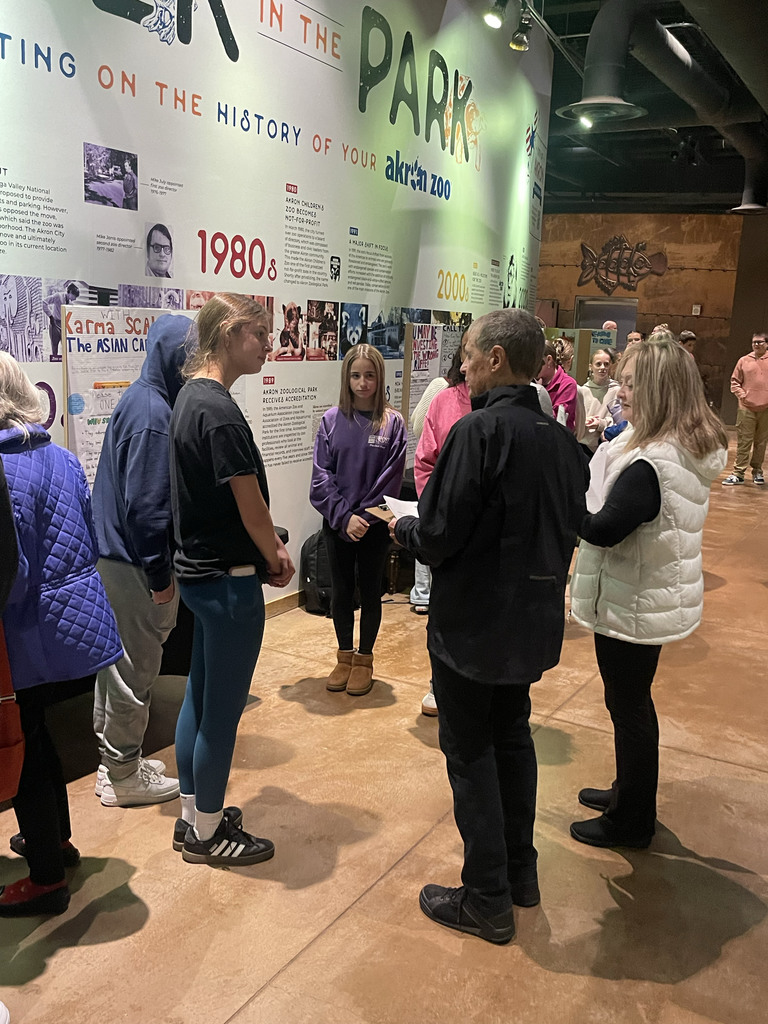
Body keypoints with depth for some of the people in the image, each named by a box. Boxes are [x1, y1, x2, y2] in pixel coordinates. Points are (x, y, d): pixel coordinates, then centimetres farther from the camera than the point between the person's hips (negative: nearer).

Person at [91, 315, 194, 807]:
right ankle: (124, 778, 18)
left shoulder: (138, 400, 11)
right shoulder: (153, 411, -20)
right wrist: (159, 576, -17)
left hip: (113, 555, 10)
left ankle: (116, 762, 34)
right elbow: (146, 504, -23)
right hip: (134, 564, -10)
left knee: (118, 665, 19)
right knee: (135, 672, 3)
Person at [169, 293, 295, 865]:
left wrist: (270, 547, 6)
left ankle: (193, 814, 35)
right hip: (229, 580, -10)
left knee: (200, 696, 19)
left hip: (197, 570, 10)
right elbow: (251, 506, -18)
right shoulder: (220, 411, -22)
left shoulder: (191, 397, 9)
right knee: (223, 709, 5)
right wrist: (277, 560, -1)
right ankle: (206, 834, 22)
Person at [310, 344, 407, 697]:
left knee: (370, 592, 11)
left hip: (374, 525, -1)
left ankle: (364, 659, 27)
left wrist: (362, 517, -15)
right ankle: (344, 656, 29)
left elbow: (390, 479, -9)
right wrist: (344, 516, -14)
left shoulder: (392, 422, -6)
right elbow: (321, 475, -5)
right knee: (341, 591, 12)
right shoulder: (332, 420, -2)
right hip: (336, 524, 2)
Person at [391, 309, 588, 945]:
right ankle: (521, 871, 36)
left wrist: (404, 527, -2)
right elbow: (569, 527, 10)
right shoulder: (562, 439, 2)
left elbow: (438, 537, -22)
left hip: (474, 623, -7)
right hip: (535, 619, 8)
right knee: (513, 738, 22)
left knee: (470, 753, 7)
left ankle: (487, 902, 19)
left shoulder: (479, 431, -22)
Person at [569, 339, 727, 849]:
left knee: (628, 708, 7)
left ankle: (630, 821, 25)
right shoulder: (695, 450, 3)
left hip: (632, 605, -10)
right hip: (659, 596, 10)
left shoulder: (651, 465, -28)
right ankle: (630, 793, 42)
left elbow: (602, 530, -27)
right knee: (633, 702, 24)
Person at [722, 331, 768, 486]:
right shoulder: (744, 361, 6)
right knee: (743, 442, 0)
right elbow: (734, 381, 8)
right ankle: (738, 473, 3)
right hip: (746, 409, 0)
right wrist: (742, 394, -5)